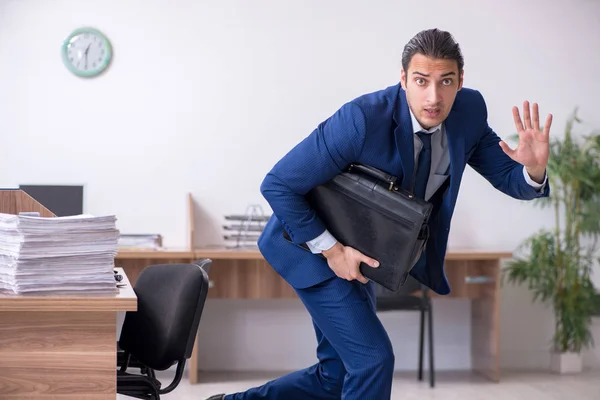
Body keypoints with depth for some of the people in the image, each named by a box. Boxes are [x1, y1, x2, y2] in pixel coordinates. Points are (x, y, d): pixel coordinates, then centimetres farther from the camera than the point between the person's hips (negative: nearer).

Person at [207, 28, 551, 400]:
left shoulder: (469, 111, -13)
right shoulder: (362, 119, -32)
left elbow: (509, 177, -5)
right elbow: (277, 185, -26)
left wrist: (534, 170, -29)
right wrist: (332, 250, -24)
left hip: (357, 256, 7)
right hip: (313, 245, -7)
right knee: (373, 358, -16)